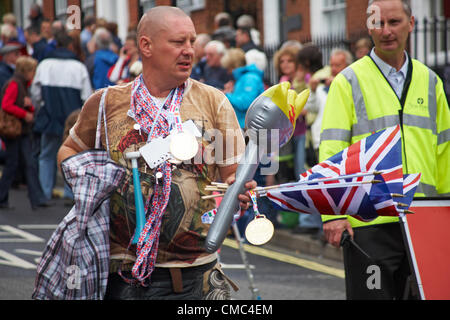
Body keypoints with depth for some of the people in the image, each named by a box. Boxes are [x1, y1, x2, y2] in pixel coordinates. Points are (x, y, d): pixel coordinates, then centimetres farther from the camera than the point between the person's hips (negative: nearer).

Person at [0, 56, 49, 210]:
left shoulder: (23, 85, 17)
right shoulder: (13, 84, -12)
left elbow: (30, 110, 22)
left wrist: (29, 105, -1)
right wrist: (25, 114, -18)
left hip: (24, 132, 9)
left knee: (30, 165, 1)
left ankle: (37, 199, -4)